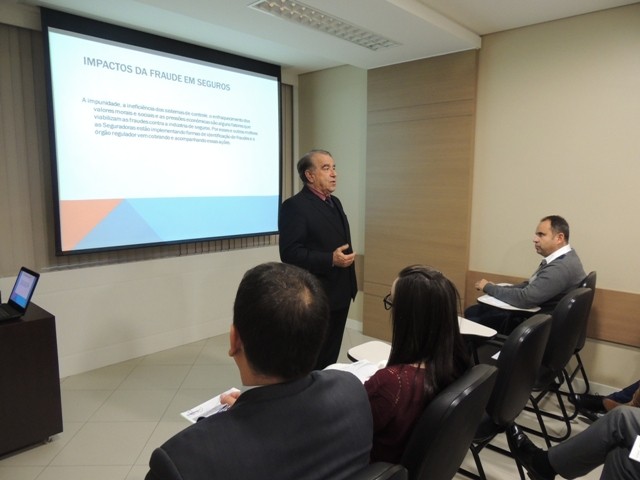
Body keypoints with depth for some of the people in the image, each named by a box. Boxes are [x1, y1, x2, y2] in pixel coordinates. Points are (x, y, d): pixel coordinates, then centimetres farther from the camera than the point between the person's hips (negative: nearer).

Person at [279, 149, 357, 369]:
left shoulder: (335, 202, 13)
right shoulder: (294, 206, -15)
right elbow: (290, 254, -22)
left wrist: (348, 272, 16)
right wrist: (331, 260, -27)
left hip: (339, 295, 8)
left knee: (330, 357, 19)